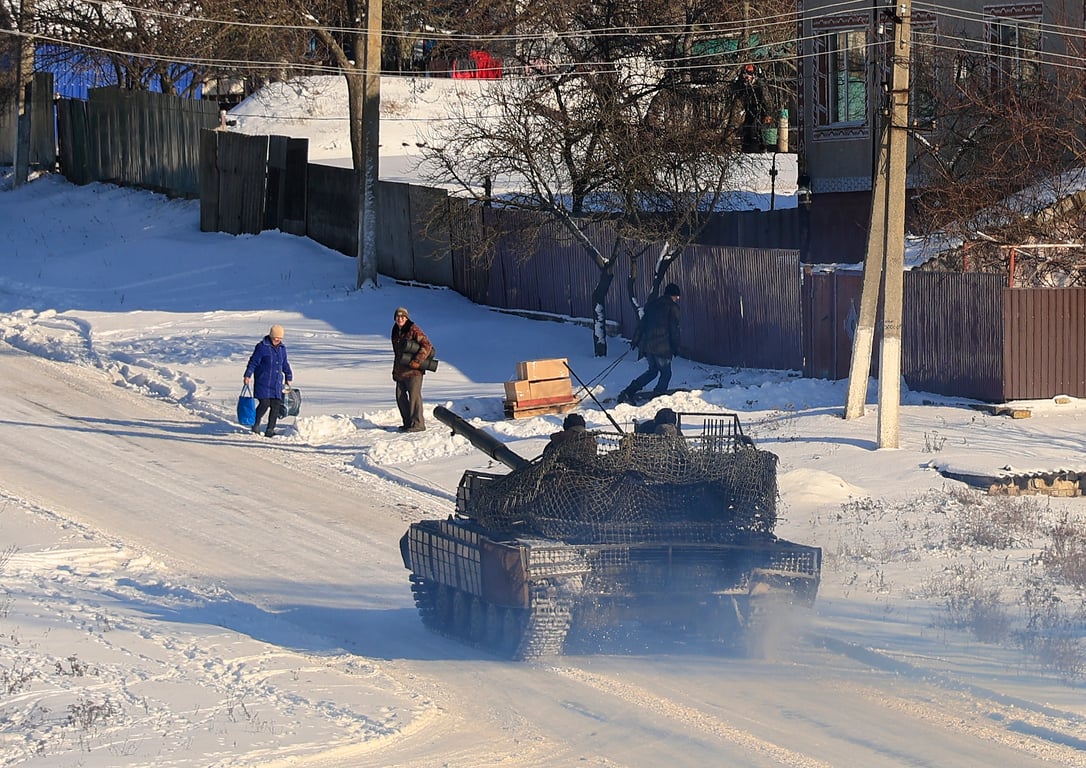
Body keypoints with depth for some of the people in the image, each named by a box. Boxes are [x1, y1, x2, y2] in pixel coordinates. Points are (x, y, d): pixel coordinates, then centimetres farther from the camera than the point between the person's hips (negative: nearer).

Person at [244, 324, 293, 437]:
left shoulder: (282, 348, 12)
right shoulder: (262, 347, -7)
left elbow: (285, 364, 23)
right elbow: (253, 362, -7)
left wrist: (289, 377, 27)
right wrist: (248, 375, -14)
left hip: (277, 384, 6)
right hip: (263, 383, -6)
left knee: (276, 406, 0)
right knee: (264, 404, -13)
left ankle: (270, 431, 7)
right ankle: (256, 425, 11)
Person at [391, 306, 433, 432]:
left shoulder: (414, 330, -10)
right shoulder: (396, 332, 14)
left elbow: (427, 346, -14)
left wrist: (417, 361, -20)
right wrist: (395, 371, 21)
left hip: (414, 370, -8)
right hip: (401, 370, 8)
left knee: (414, 395, -8)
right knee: (400, 396, 9)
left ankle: (418, 423, -6)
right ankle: (408, 422, 19)